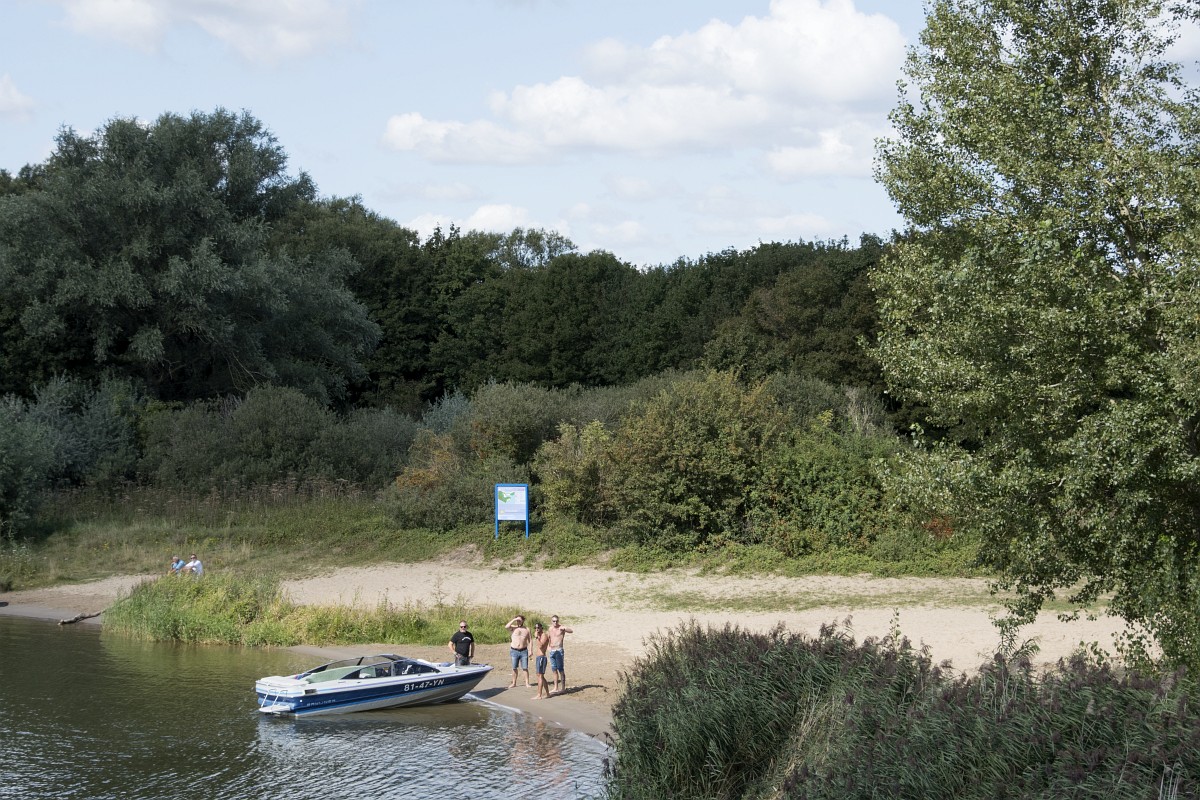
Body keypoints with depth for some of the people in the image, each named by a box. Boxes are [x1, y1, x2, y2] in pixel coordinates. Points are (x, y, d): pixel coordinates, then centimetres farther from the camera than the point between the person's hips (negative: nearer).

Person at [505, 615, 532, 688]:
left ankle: (527, 683, 3)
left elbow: (529, 641, 7)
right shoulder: (513, 628, 4)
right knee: (514, 668, 6)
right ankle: (514, 683, 15)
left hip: (524, 651, 0)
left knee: (525, 668, -2)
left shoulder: (527, 629, 7)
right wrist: (513, 620, -13)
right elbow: (506, 627, -18)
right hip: (514, 651, 0)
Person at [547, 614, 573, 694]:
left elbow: (571, 631, -24)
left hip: (559, 651, -6)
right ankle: (556, 688, 14)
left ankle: (563, 688, -3)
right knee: (554, 670, 9)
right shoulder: (550, 629, 14)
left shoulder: (561, 627, -6)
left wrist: (564, 629, -41)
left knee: (560, 669, -6)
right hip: (552, 651, 6)